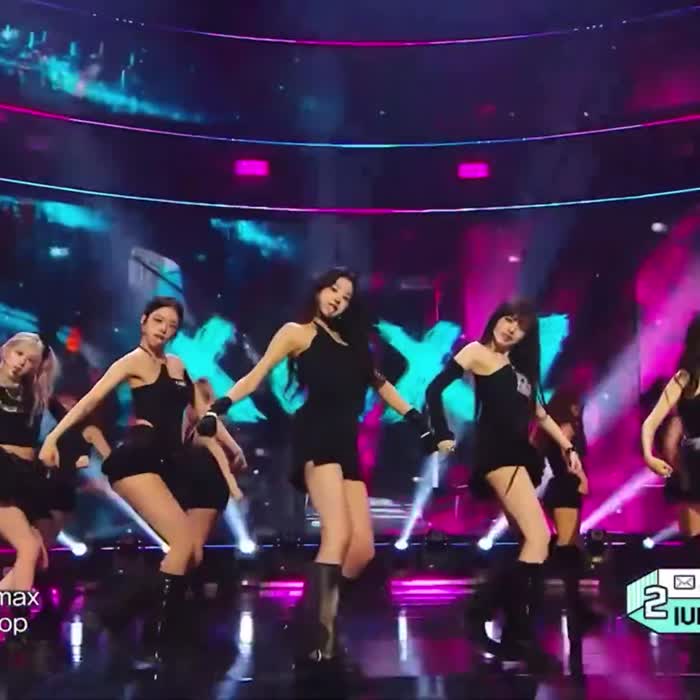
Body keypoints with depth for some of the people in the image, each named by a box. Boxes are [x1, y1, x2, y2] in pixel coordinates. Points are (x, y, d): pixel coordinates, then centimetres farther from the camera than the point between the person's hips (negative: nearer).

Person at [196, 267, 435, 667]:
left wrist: (417, 419, 27)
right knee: (337, 535, -25)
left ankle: (318, 614, 5)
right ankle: (319, 641, -27)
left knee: (363, 549, -5)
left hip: (346, 444, 7)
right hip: (316, 437, -7)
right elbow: (257, 376, 2)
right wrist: (219, 407, -13)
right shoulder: (297, 332, 10)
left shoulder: (351, 342, 27)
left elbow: (378, 381, 32)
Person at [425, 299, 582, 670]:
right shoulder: (478, 352, 3)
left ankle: (482, 614, 3)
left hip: (519, 456, 8)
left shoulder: (519, 367, 24)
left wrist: (568, 447, 21)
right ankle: (520, 632, -18)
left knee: (528, 544, 0)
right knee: (539, 537, -19)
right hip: (497, 453, -8)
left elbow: (538, 412, 27)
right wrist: (443, 437, -11)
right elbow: (435, 389, -6)